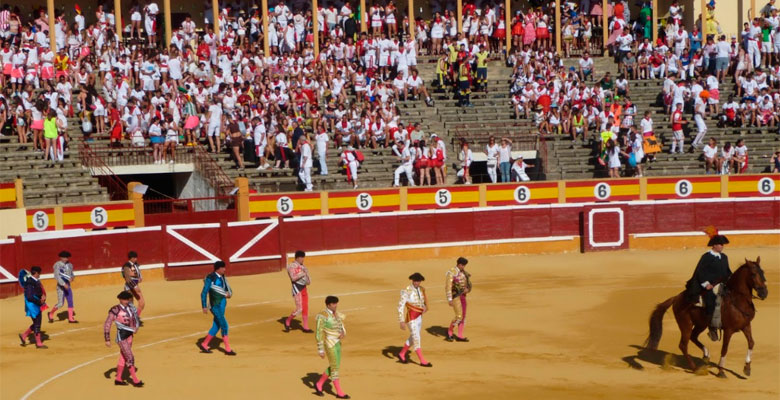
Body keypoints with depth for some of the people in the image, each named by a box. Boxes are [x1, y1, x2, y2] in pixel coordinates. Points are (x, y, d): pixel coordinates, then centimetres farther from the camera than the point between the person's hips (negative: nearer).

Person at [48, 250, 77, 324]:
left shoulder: (69, 265, 9)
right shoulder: (58, 265, -12)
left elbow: (72, 274, 19)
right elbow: (56, 276, -20)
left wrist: (72, 278, -5)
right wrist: (63, 284, -28)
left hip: (68, 285, 7)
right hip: (60, 286, -7)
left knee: (70, 302, 4)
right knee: (60, 304, -8)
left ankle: (70, 318, 10)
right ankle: (51, 313, 17)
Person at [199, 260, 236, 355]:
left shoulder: (222, 277, 8)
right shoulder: (210, 278, -15)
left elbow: (228, 289, 14)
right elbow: (204, 293, -13)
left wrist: (229, 294, -10)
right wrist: (204, 307, -15)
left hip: (222, 303, 8)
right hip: (215, 305, -8)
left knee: (216, 326, 13)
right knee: (224, 325, -8)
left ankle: (204, 345, 25)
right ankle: (228, 349, -2)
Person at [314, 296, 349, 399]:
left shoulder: (337, 314, 8)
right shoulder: (322, 316, -18)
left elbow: (342, 328, 14)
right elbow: (319, 334, -15)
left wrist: (343, 333, -11)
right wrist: (320, 350, -15)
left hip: (337, 342, 9)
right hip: (329, 343, -9)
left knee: (334, 366, 15)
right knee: (335, 368, -2)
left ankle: (319, 384, 30)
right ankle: (339, 392, 9)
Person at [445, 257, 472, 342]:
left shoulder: (463, 272, 8)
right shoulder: (451, 273, -16)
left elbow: (468, 284, 16)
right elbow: (448, 287, -18)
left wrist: (467, 289, -7)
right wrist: (449, 299, -22)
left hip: (462, 296, 8)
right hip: (455, 296, -8)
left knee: (463, 316, 8)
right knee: (459, 316, -12)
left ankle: (460, 336, 16)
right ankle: (449, 332, 10)